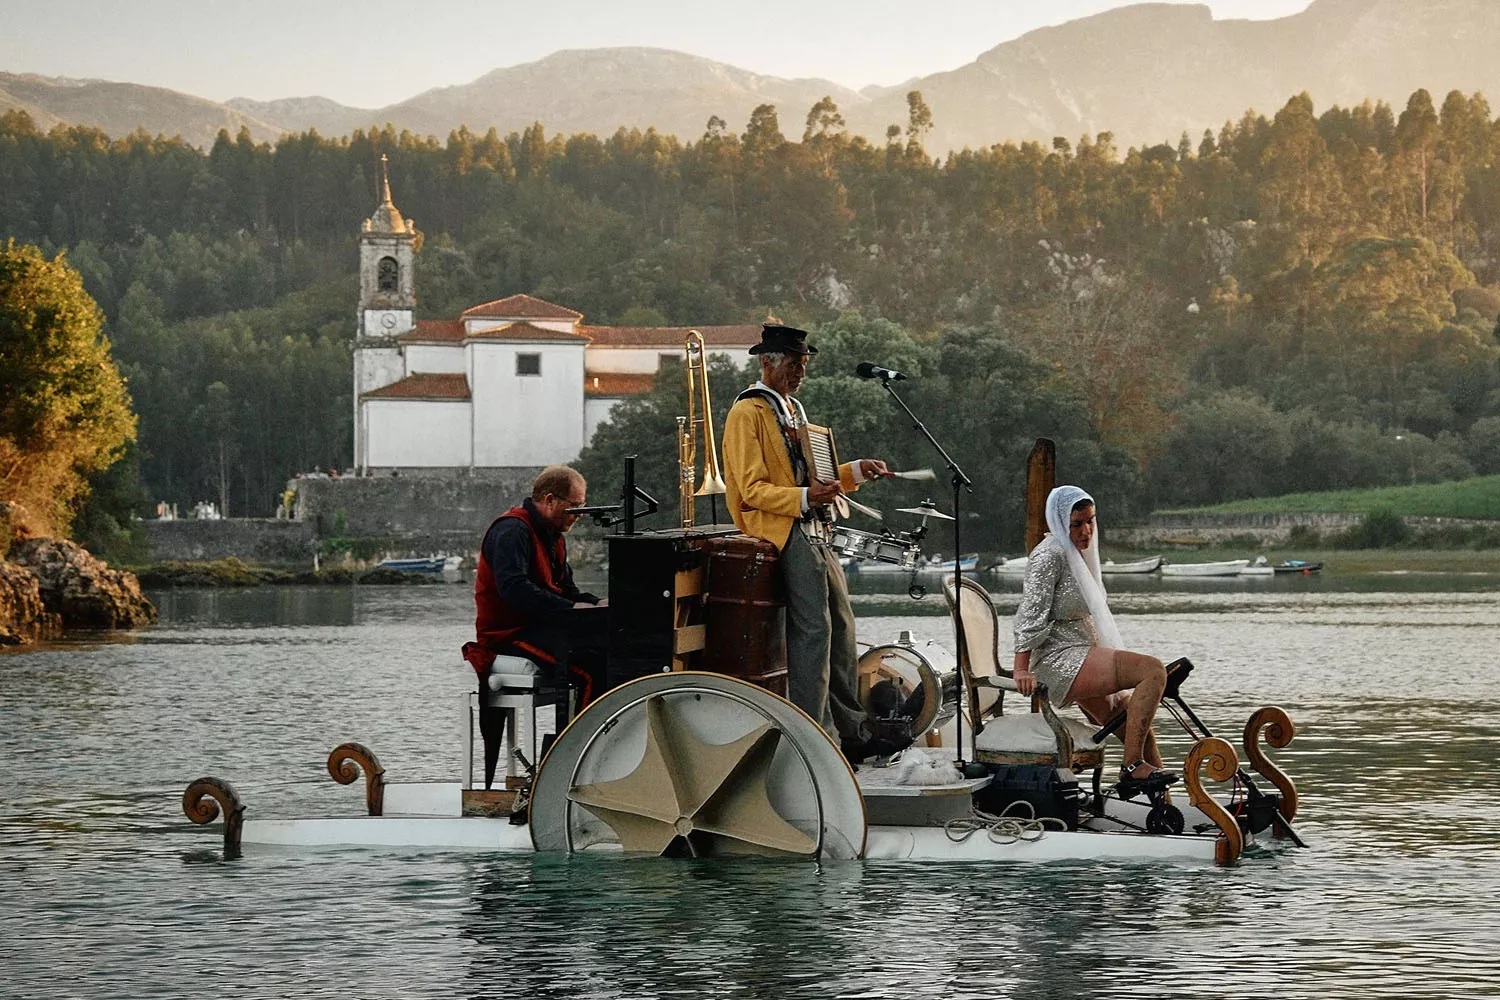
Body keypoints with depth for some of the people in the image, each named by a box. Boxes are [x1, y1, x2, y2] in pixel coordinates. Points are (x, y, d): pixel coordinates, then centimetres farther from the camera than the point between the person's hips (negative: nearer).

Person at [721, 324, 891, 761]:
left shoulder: (791, 409, 21)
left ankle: (851, 732, 16)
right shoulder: (748, 412, -8)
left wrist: (855, 472, 14)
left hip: (814, 530, 10)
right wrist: (804, 498, -27)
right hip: (785, 532, -10)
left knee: (840, 628, 10)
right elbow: (754, 489, -15)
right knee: (813, 629, -14)